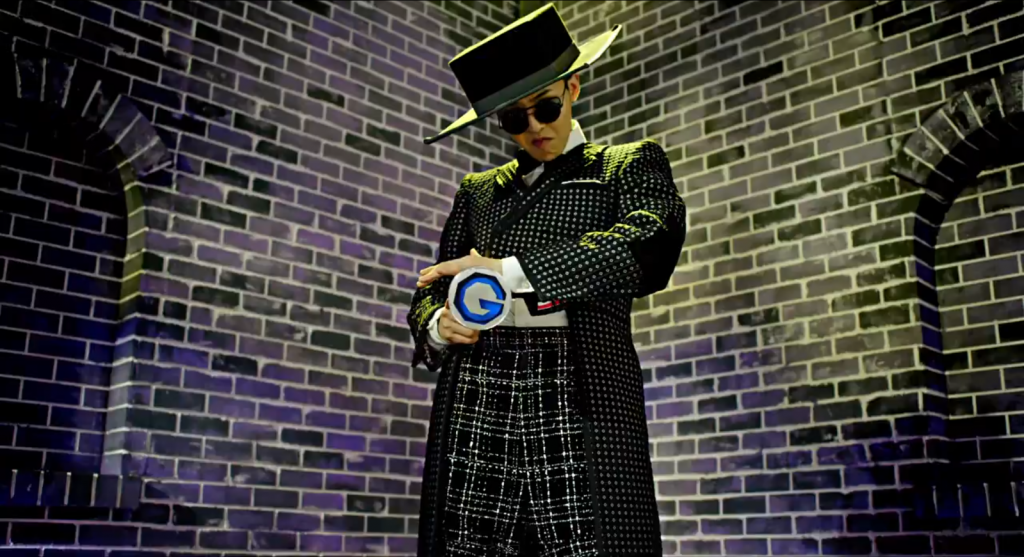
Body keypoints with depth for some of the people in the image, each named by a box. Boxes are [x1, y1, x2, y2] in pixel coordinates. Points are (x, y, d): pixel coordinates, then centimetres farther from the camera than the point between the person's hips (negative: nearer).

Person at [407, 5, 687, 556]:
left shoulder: (631, 165, 14)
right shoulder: (478, 192, 25)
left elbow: (648, 248, -7)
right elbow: (430, 292, 26)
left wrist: (511, 271, -16)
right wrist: (438, 324, 0)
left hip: (577, 393, -3)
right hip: (476, 393, 3)